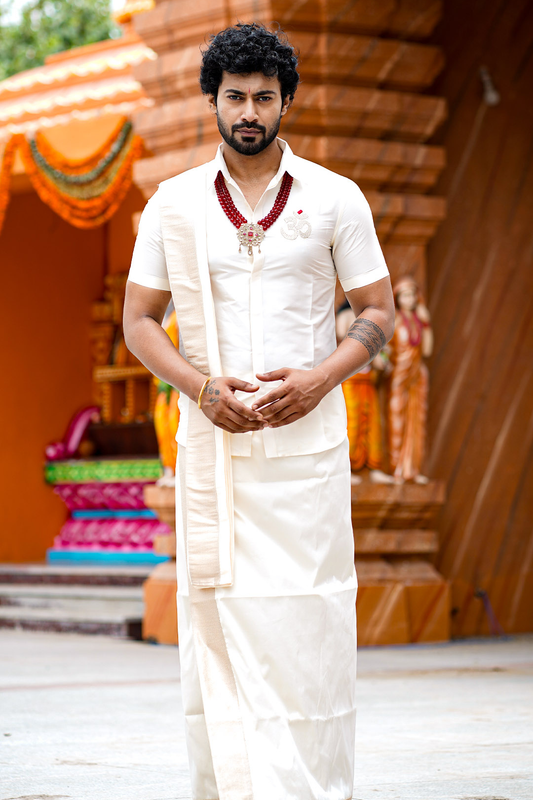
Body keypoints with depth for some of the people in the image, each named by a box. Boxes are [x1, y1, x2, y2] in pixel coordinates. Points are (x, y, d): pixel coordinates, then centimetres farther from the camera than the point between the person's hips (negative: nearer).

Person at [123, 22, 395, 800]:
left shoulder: (335, 199, 5)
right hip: (211, 443, 1)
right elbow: (139, 320, 9)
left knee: (308, 621, -6)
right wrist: (203, 387, -8)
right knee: (215, 618, -3)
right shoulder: (174, 204, 8)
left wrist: (317, 380, -10)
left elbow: (379, 313, 7)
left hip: (308, 439, -1)